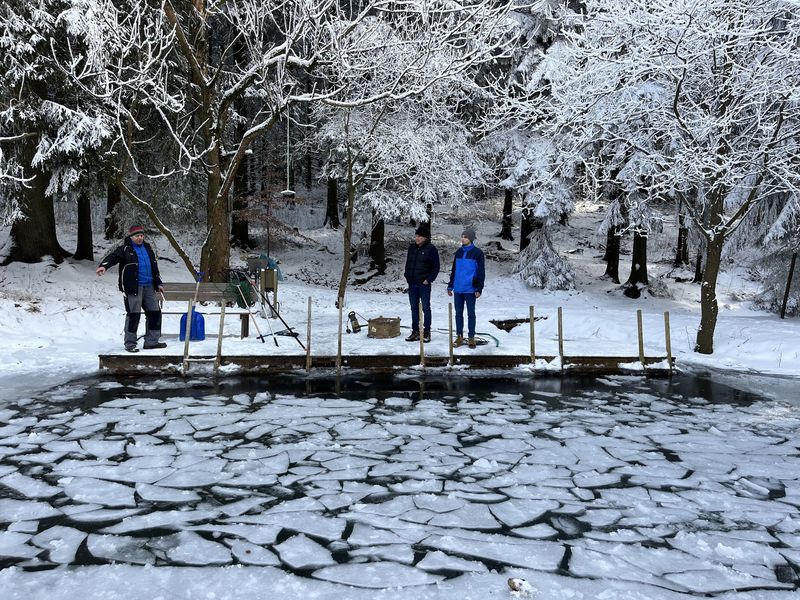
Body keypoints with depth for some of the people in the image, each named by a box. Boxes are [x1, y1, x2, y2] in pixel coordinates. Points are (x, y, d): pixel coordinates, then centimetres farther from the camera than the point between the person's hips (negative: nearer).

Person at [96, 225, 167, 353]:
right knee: (133, 314, -7)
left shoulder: (147, 248, 17)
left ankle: (151, 341, 17)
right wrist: (104, 266, -40)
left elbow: (154, 267, 24)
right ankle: (130, 343, 4)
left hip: (149, 287, 7)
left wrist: (158, 283, 23)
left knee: (155, 312, 7)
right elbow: (113, 257, -20)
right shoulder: (125, 249, -3)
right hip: (133, 287, -7)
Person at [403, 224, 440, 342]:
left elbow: (436, 267, -6)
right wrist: (407, 276, 10)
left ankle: (426, 332, 7)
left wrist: (429, 279, -12)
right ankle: (415, 332, 17)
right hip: (412, 283, 6)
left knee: (426, 308, 1)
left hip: (424, 284, -6)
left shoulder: (431, 249, -7)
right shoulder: (412, 248, 11)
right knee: (414, 308, 10)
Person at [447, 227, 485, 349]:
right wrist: (450, 286, 14)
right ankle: (459, 337, 16)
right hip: (458, 289, 5)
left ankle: (471, 338, 11)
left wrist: (479, 289, -11)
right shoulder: (459, 252, 11)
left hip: (470, 289, -4)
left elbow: (481, 272, -5)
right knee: (458, 313, 8)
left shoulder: (478, 253, -3)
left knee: (471, 314, 4)